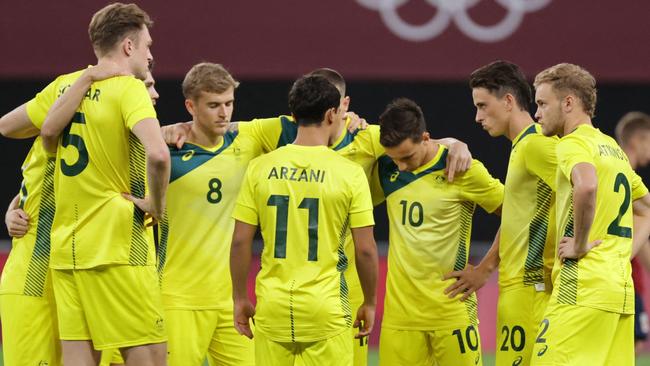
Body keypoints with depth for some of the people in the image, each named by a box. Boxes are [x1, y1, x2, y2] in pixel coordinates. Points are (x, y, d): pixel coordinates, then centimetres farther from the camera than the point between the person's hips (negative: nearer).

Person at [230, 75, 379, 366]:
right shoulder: (349, 173, -5)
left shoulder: (260, 168, 1)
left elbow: (240, 242, 1)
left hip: (273, 308, 2)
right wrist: (369, 303, 10)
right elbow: (365, 249, -4)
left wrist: (240, 298, 12)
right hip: (325, 311, -2)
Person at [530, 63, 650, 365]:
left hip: (583, 287, -9)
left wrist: (579, 245, -18)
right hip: (623, 291, 9)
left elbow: (587, 187, -29)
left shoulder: (574, 143, -6)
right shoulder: (612, 148, 21)